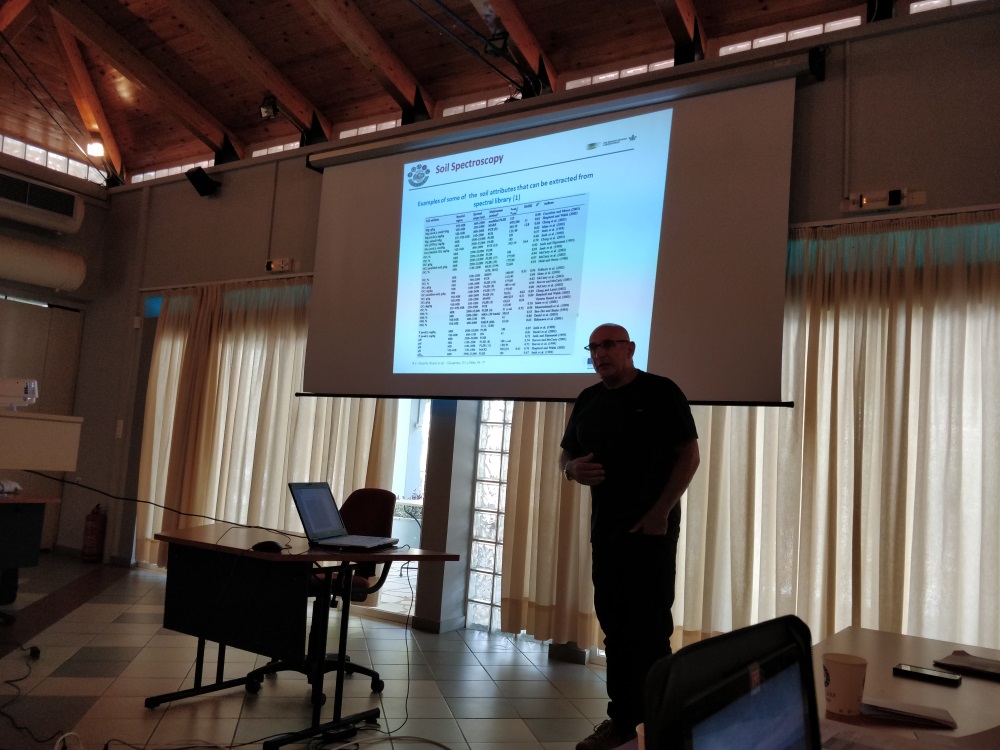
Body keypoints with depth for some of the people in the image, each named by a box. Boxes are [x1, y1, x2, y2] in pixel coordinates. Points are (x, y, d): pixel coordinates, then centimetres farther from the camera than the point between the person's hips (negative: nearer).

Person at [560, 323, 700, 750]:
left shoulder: (660, 392, -6)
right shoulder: (588, 400, 11)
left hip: (651, 527, -6)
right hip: (605, 528, 6)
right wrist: (573, 469, -8)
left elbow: (689, 455, -9)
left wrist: (660, 512, -16)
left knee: (650, 626, -2)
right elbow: (566, 454, 17)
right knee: (614, 624, 11)